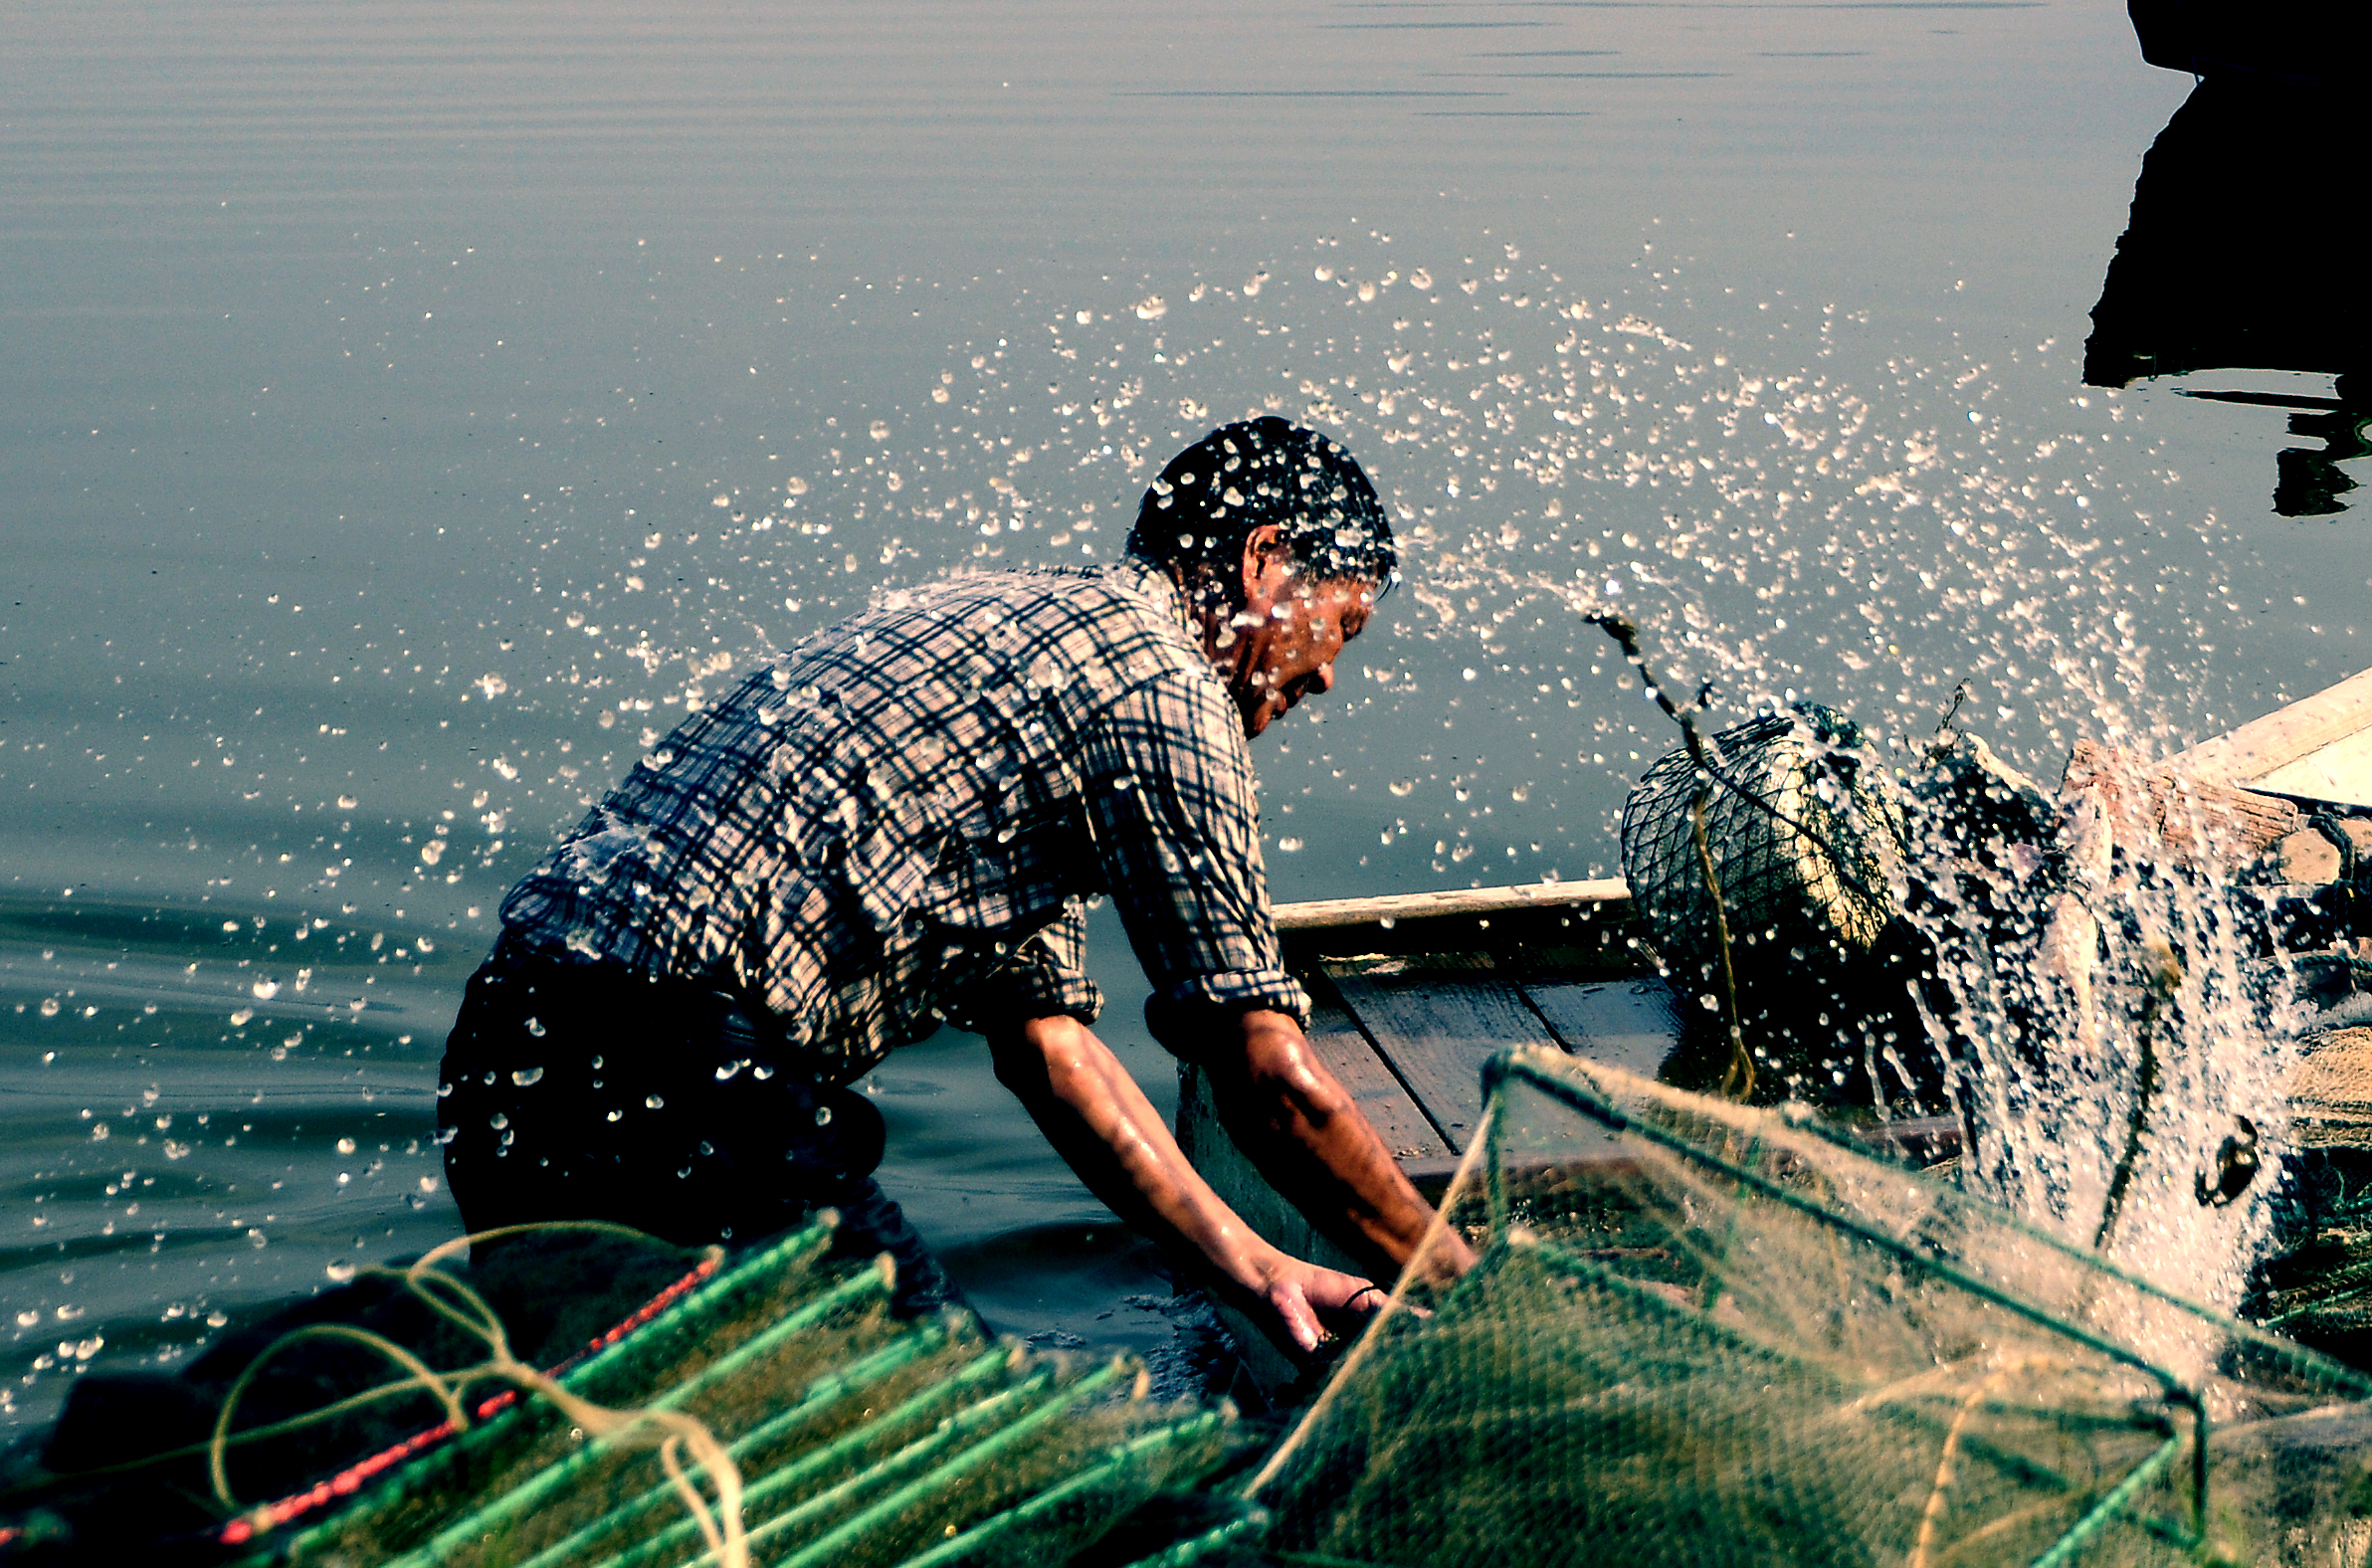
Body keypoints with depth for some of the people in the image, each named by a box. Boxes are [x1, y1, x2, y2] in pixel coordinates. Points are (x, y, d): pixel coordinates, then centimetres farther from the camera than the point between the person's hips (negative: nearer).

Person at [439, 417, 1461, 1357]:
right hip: (669, 1072, -10)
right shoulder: (1155, 673, -5)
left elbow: (1043, 1042, 18)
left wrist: (1254, 1273, 14)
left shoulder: (1001, 622, 24)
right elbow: (1270, 1078, -7)